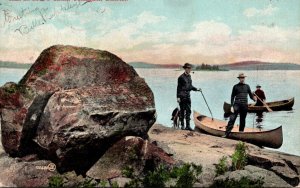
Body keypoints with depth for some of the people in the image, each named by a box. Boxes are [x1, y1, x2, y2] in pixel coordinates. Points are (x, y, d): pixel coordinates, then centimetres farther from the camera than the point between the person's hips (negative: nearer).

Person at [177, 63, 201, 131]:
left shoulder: (189, 76, 11)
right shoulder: (181, 77, -10)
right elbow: (179, 87, -11)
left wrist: (196, 89, 8)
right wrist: (178, 97, -15)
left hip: (188, 96, 7)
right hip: (182, 96, -7)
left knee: (188, 111, 4)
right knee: (182, 111, 2)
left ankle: (188, 126, 7)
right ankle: (182, 125, 12)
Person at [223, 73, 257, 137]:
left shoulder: (247, 86, 14)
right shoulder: (236, 86, 6)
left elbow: (251, 95, 14)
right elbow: (232, 97, 5)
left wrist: (254, 98, -9)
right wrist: (232, 106, -4)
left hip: (244, 105, 3)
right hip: (237, 105, -3)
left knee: (242, 120, 8)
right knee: (232, 119, -11)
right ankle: (227, 133, -14)